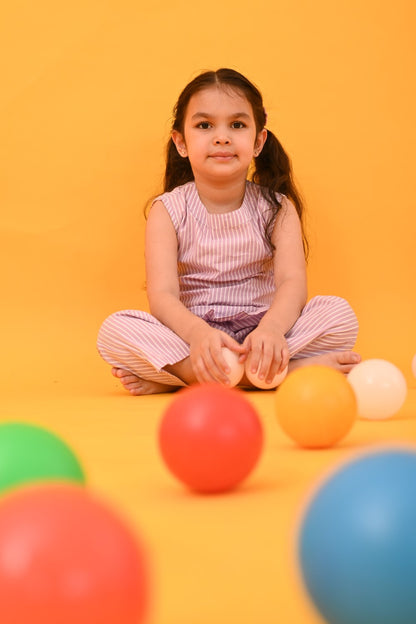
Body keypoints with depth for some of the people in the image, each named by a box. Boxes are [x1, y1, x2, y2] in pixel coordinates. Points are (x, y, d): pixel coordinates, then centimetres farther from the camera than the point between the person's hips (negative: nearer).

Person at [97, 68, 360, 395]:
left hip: (259, 334, 1)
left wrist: (272, 328, -40)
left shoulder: (276, 208, 1)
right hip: (189, 334, -1)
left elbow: (292, 281, -16)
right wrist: (197, 333, -39)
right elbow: (162, 295, -16)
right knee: (114, 330, -27)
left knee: (340, 314, -23)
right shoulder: (169, 211, -2)